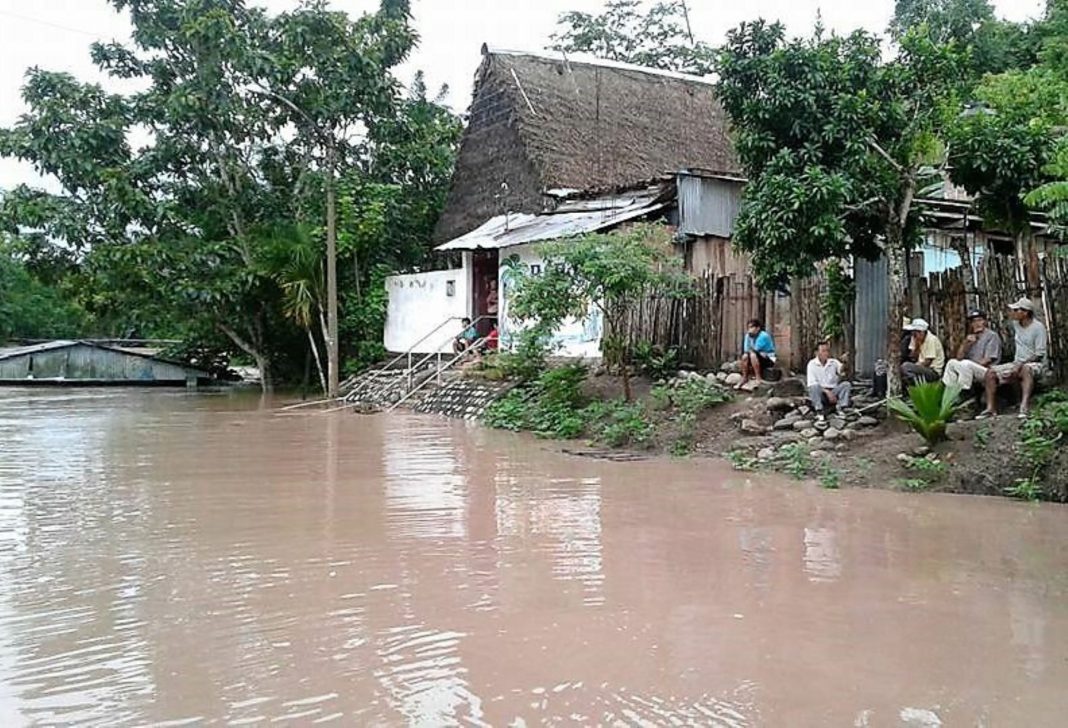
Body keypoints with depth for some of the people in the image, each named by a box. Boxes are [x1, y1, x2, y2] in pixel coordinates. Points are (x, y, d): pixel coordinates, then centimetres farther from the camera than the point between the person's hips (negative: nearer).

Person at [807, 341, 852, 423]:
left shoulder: (833, 362, 2)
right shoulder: (812, 364, -7)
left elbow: (842, 371, -15)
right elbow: (811, 383, -13)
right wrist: (827, 392, -23)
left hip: (833, 391, 3)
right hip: (820, 394, -2)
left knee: (846, 384, -21)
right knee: (814, 386, -34)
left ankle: (841, 410, -22)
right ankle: (819, 414, -30)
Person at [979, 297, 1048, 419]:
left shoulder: (1038, 327, -13)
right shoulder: (1015, 324, 6)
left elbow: (1039, 354, -17)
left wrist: (1021, 364, -27)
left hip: (1035, 363, -7)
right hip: (1018, 363, 7)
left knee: (1026, 369, -41)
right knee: (991, 372, -10)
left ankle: (1024, 408, -57)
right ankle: (990, 408, -16)